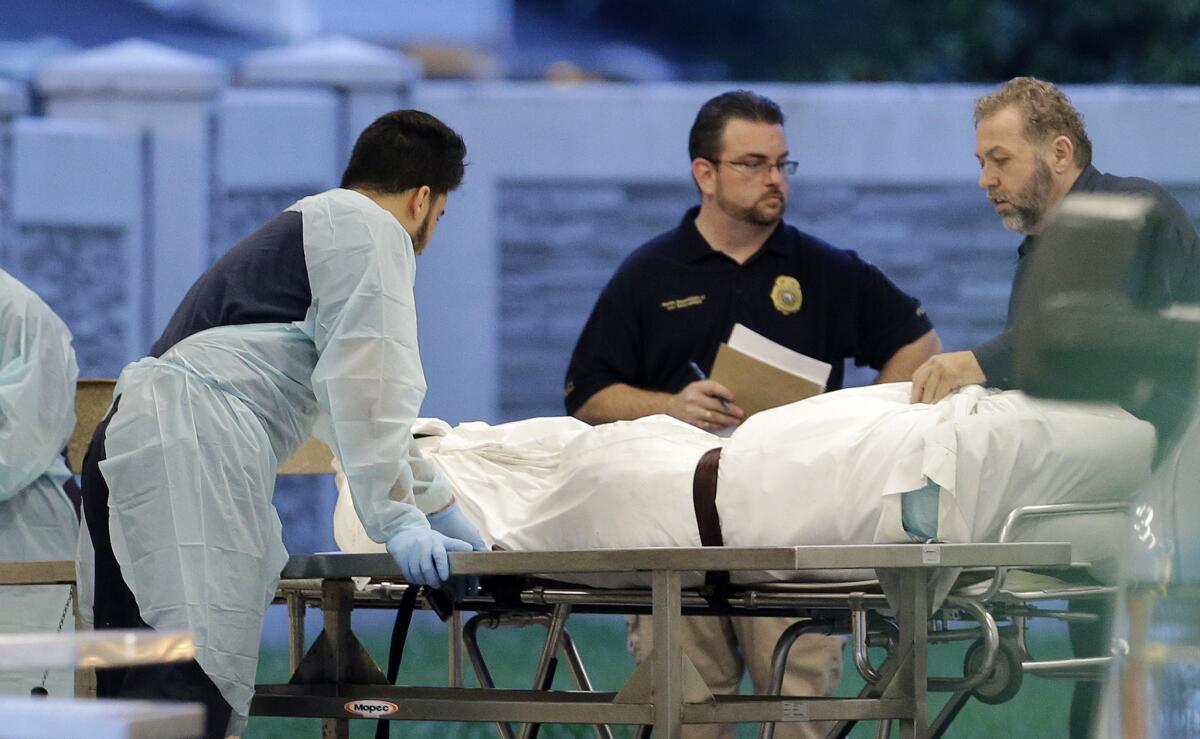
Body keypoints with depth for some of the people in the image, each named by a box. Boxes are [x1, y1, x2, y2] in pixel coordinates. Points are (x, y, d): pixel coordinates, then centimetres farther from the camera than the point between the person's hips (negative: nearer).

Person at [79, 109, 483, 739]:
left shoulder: (303, 228, 37)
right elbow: (368, 380, -7)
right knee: (200, 678, -24)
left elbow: (344, 400, 47)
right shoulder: (369, 228, 6)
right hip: (191, 450, -10)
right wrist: (398, 521, -10)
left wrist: (439, 508, 52)